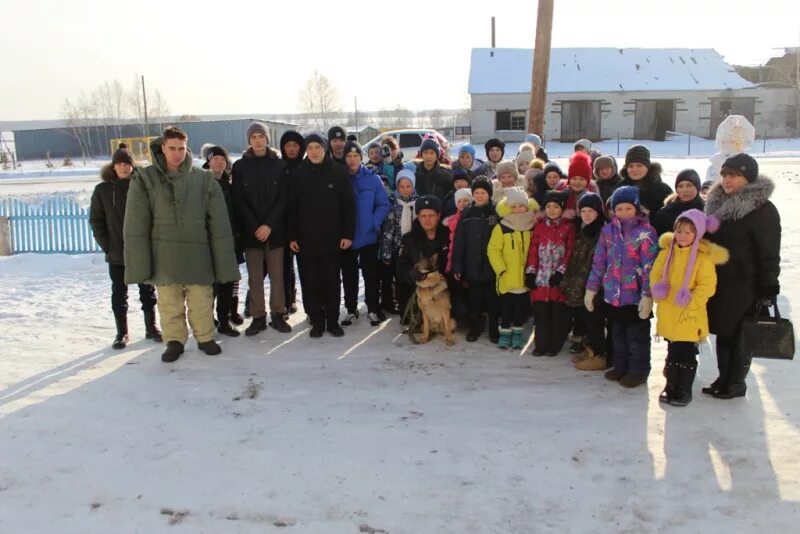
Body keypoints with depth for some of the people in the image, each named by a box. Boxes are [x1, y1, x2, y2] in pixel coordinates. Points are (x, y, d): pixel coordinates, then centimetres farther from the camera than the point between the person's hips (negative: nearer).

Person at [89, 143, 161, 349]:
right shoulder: (103, 190, 2)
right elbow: (95, 220, 4)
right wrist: (106, 245, -4)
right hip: (116, 254, 1)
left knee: (147, 291, 9)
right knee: (119, 294, 8)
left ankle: (151, 328, 22)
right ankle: (122, 333, 18)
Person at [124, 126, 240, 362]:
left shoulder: (204, 179, 1)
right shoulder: (145, 179, 1)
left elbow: (219, 222, 1)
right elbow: (136, 225, -1)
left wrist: (223, 262, -3)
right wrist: (139, 264, -8)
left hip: (197, 252, 0)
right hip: (164, 254, 0)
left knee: (202, 302, 8)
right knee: (169, 303, 10)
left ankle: (205, 337, 28)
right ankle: (174, 340, 27)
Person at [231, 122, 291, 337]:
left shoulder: (279, 165, 4)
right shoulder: (240, 166, 4)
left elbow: (283, 198, -1)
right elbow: (238, 200, 0)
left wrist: (269, 225, -12)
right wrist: (254, 227, -11)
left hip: (275, 229, 0)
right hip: (250, 230, 0)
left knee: (277, 275, 4)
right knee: (255, 277, 4)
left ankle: (278, 315, 14)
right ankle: (258, 317, 12)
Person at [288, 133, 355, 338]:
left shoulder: (339, 171, -1)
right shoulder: (298, 173, 2)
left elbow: (348, 205, -2)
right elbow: (291, 207, 3)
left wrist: (348, 234, -8)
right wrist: (292, 236, -2)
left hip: (332, 238, -1)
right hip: (306, 238, 1)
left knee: (332, 280, 7)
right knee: (310, 282, 5)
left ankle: (332, 321, 18)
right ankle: (317, 321, 16)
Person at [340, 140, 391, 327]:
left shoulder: (373, 179, -2)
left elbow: (383, 205, -3)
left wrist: (375, 224, -16)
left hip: (368, 236, -1)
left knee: (371, 274, 7)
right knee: (349, 275, 11)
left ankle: (373, 310, 19)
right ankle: (351, 310, 23)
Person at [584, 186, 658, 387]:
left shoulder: (645, 232, -11)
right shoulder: (608, 231, 4)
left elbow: (650, 266, -14)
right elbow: (599, 261, 8)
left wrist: (647, 295, -18)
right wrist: (591, 288, 7)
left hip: (636, 295, -5)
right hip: (613, 293, 5)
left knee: (637, 335, 8)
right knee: (618, 333, 18)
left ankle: (638, 370, 21)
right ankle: (621, 367, 33)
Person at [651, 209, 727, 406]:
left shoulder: (704, 257, -12)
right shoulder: (667, 251, 2)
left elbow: (707, 286, -15)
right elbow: (655, 275, 8)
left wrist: (691, 303, -20)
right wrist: (658, 292, -8)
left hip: (690, 316, -4)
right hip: (668, 314, 4)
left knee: (687, 354, 7)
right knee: (672, 352, 18)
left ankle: (684, 390, 20)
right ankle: (671, 385, 31)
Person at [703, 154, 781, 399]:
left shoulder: (762, 210, -13)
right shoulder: (718, 204, 10)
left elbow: (769, 252, -14)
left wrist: (769, 286, -16)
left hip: (744, 284, -7)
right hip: (718, 282, 7)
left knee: (739, 334, 4)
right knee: (722, 331, 15)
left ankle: (736, 383, 18)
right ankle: (723, 378, 28)